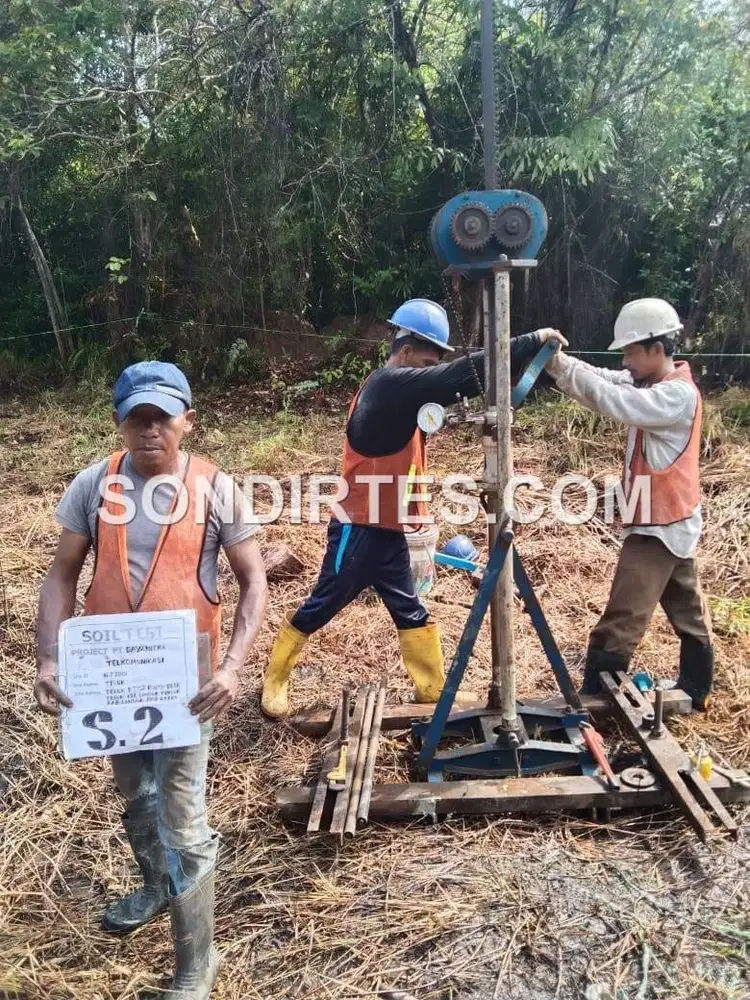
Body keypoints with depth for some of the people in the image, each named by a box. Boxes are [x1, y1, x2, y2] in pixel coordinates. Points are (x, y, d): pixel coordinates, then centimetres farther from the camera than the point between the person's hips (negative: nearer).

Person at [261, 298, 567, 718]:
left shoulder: (400, 391, 12)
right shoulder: (390, 384, -19)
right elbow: (463, 374, -25)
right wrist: (533, 341, -23)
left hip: (388, 530, 9)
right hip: (360, 528, -9)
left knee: (411, 612, 11)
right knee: (322, 607, 5)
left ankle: (435, 695, 20)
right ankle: (275, 679, 24)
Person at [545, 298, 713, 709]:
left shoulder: (678, 395, -21)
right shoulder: (650, 382, 7)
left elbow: (619, 402, -34)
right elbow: (603, 382, -4)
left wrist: (563, 366, -31)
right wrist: (557, 361, -21)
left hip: (658, 525, -10)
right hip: (671, 522, 10)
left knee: (621, 624, -7)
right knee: (689, 615, 20)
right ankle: (693, 693, 34)